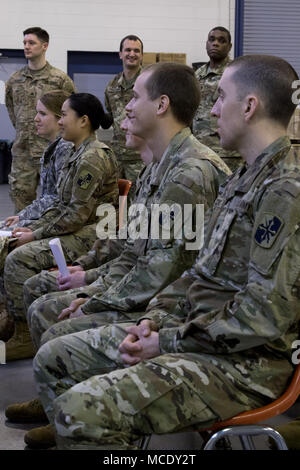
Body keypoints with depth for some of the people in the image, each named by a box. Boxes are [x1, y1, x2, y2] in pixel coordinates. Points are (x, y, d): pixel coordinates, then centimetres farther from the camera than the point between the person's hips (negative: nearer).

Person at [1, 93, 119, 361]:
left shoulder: (93, 157, -17)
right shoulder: (78, 153, 15)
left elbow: (78, 214, -20)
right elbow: (61, 205, 18)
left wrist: (36, 235, -13)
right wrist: (33, 228, 5)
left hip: (91, 235, -10)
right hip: (76, 230, 10)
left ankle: (25, 338, -13)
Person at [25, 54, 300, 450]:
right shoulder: (245, 179, 15)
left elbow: (266, 316, -23)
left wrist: (169, 342, -15)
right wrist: (154, 319, 2)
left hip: (245, 362, -10)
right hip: (194, 331, 10)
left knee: (84, 408, -27)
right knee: (53, 360, 8)